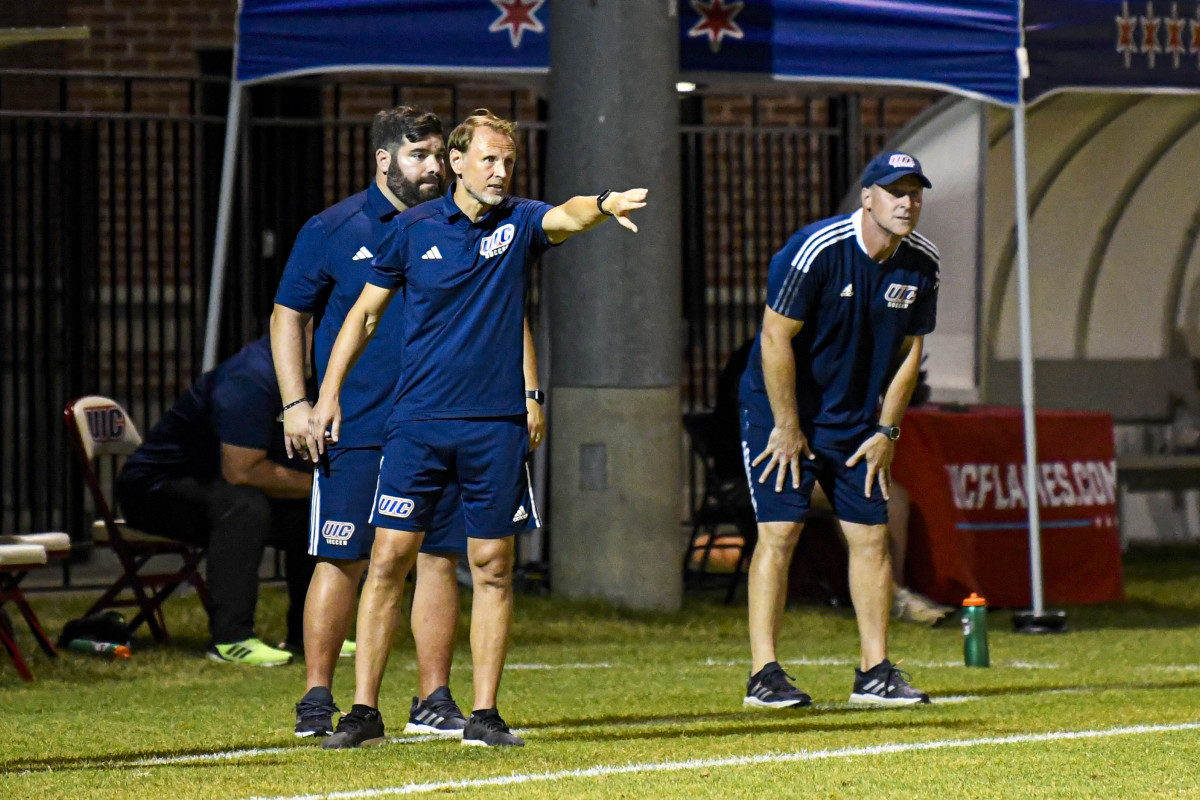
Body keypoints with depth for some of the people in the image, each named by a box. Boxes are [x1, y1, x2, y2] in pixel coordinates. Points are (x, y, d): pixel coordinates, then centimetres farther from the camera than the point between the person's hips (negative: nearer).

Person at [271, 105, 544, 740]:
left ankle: (433, 701, 10)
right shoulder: (333, 230, 0)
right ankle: (317, 699, 6)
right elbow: (288, 317, 4)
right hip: (354, 427, -3)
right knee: (341, 561, -3)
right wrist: (295, 406, -5)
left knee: (438, 557, 3)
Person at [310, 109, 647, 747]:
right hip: (417, 423, 0)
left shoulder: (518, 222, 2)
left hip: (496, 424, 0)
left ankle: (484, 714, 9)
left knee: (492, 567, 3)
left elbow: (567, 216, -21)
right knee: (388, 559, -3)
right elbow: (366, 311, 11)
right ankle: (363, 711, 2)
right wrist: (328, 392, 6)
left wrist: (604, 206, -44)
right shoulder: (412, 229, 2)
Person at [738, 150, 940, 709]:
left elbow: (910, 349, 8)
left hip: (855, 419, 6)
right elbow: (776, 338, -21)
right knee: (779, 531, -13)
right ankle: (763, 674, -13)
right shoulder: (817, 249, -23)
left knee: (871, 534, 4)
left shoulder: (921, 263, -4)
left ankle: (875, 672, 11)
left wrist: (887, 432, 4)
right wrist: (787, 429, -17)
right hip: (780, 408, -6)